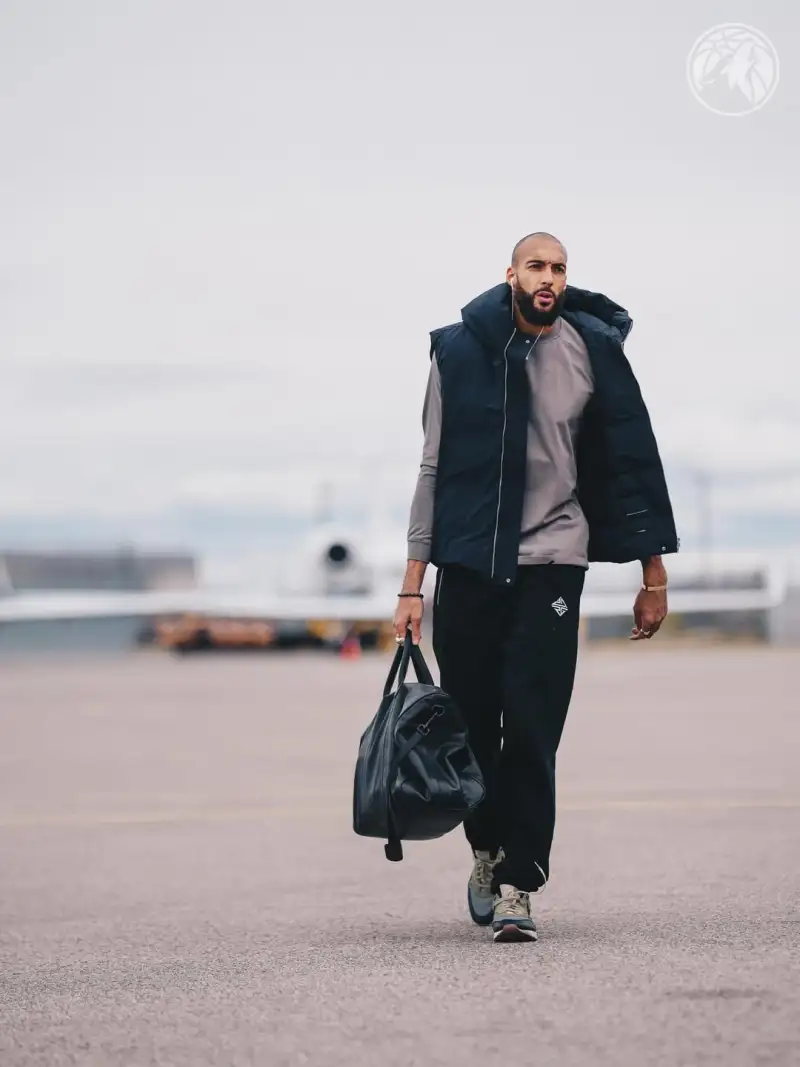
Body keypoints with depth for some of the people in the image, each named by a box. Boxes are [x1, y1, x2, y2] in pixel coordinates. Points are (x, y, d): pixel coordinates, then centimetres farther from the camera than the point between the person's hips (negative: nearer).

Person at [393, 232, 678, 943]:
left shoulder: (592, 352, -1)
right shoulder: (460, 351, 1)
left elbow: (632, 463, 4)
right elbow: (435, 469, 6)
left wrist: (653, 574, 4)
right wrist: (413, 582, 3)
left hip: (551, 563, -1)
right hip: (468, 565, 1)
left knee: (531, 732, -10)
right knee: (470, 724, 7)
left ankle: (518, 885, -6)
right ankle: (487, 850, 32)